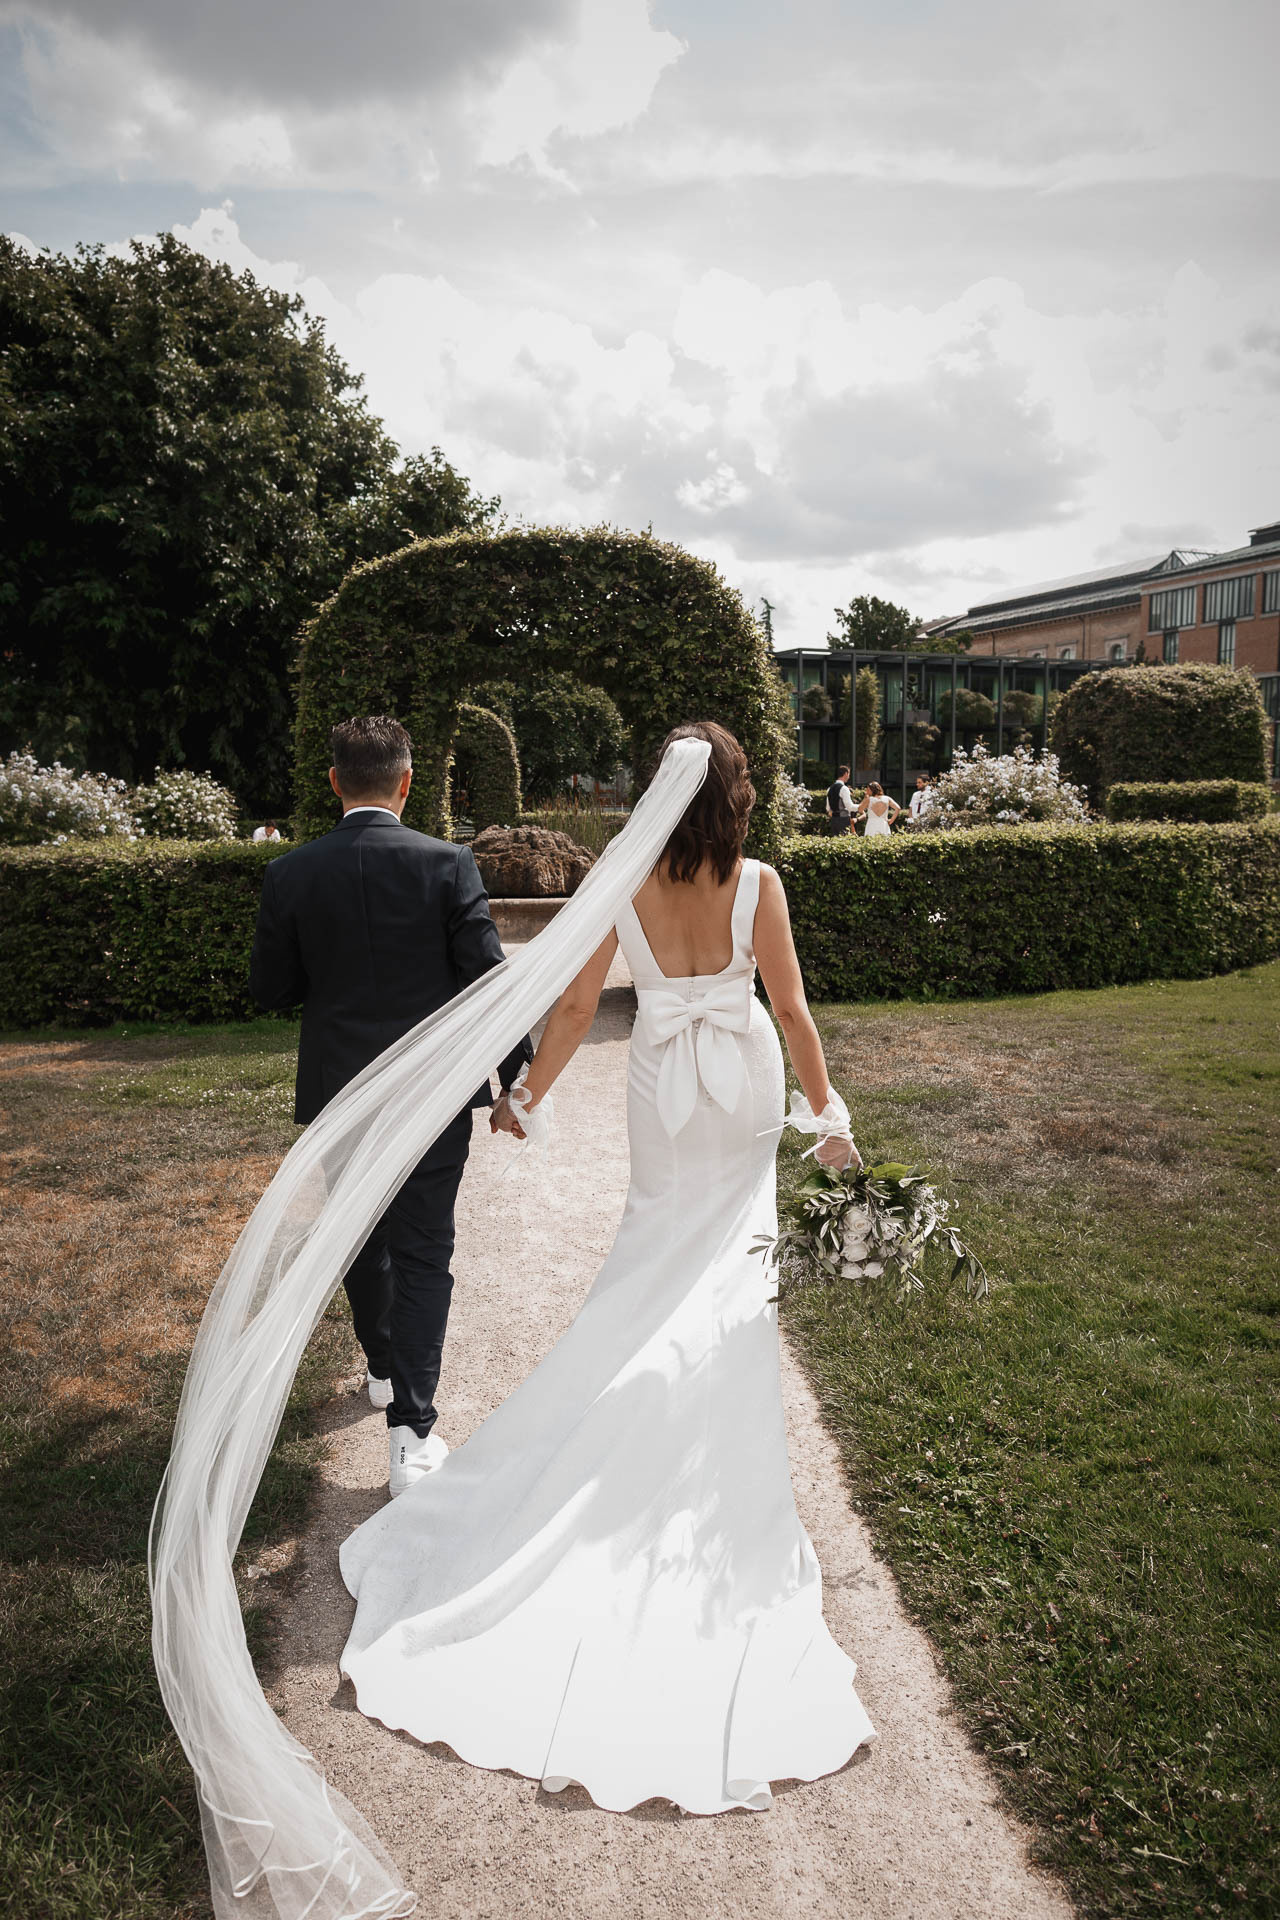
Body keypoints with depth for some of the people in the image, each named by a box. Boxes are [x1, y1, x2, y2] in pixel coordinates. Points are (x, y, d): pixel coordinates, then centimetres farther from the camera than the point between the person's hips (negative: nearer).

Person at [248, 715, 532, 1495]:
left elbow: (271, 988, 1)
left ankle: (382, 1366, 43)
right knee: (424, 1253, 5)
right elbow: (488, 980, -11)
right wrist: (520, 1077, -1)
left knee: (362, 1236, 22)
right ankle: (413, 1429, 0)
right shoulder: (449, 864, -11)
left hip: (339, 1092, 2)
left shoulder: (291, 875, -6)